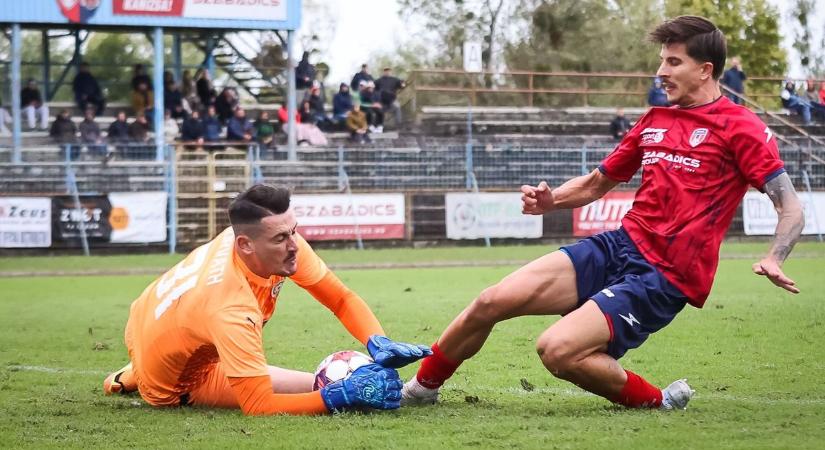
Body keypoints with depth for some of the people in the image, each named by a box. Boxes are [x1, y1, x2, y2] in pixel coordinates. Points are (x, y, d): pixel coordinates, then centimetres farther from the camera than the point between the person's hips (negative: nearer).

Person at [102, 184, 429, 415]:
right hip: (171, 385, -7)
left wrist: (378, 344, -32)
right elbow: (258, 406, -43)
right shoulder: (231, 308, -43)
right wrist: (342, 395, -46)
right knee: (321, 386, -11)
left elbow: (341, 300, -15)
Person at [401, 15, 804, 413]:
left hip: (664, 278, -7)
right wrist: (551, 201, 6)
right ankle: (422, 386, 16)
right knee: (491, 302, -6)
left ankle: (655, 401, -4)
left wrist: (773, 261, -27)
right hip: (618, 246, 7)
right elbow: (596, 183, 26)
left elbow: (791, 209, -9)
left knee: (557, 350, -26)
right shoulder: (653, 121, 16)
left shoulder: (740, 127, -5)